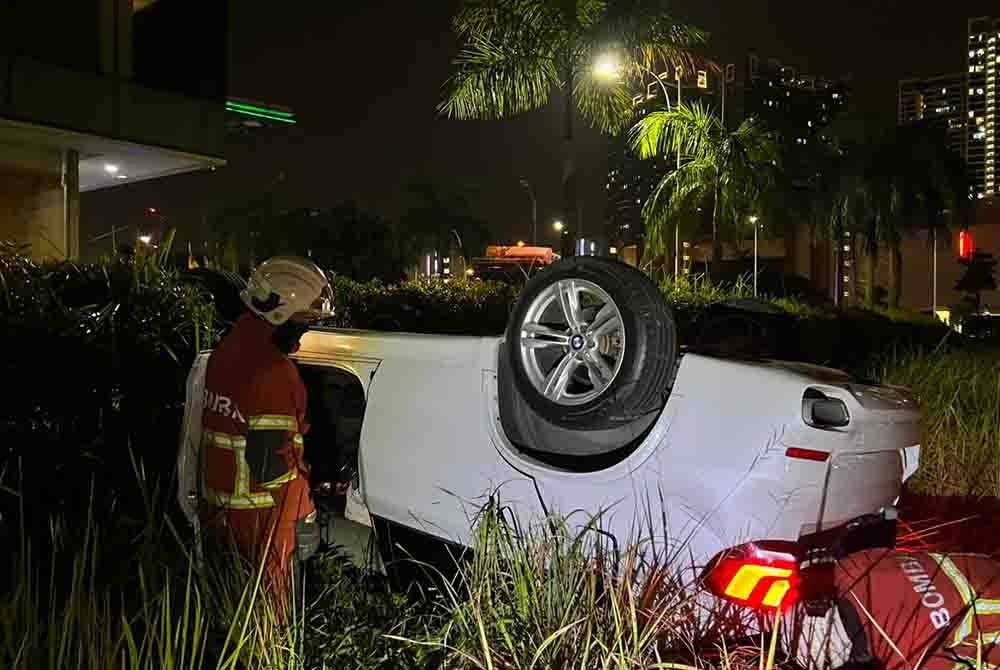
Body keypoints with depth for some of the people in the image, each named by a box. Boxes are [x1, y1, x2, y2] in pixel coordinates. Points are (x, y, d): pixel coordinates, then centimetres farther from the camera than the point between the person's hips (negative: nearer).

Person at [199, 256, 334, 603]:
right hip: (262, 513, -8)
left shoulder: (225, 350, 6)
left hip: (218, 505, 8)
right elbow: (270, 463, -22)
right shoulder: (273, 372, -23)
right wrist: (304, 516, -11)